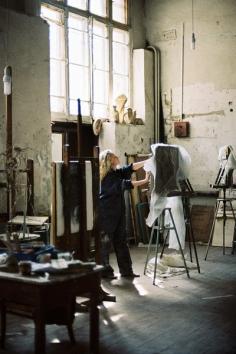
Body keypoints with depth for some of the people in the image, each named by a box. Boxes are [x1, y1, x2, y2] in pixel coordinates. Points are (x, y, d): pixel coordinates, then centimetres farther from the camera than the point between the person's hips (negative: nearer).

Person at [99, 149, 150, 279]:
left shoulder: (115, 173, 10)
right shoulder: (107, 177, -15)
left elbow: (129, 168, 0)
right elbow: (124, 184, -25)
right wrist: (145, 181, -28)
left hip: (117, 213, 9)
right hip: (106, 214, -9)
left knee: (121, 241, 9)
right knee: (104, 243, 0)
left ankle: (126, 270, 14)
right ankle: (104, 271, 9)